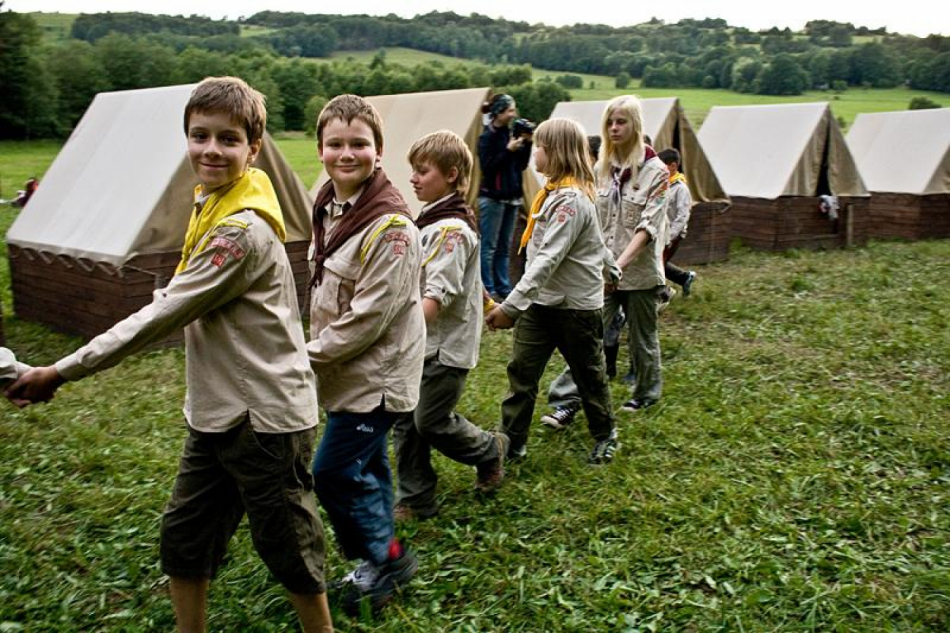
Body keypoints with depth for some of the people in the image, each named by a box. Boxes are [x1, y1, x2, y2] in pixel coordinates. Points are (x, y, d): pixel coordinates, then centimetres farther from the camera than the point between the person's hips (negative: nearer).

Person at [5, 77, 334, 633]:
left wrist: (61, 372, -16)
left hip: (266, 417, -9)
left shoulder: (242, 231, -24)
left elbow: (162, 317, -23)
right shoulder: (211, 204, 7)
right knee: (183, 536, 17)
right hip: (217, 412, 9)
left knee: (287, 545, 7)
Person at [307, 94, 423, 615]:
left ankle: (384, 556, 18)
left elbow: (370, 316, -23)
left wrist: (311, 355, -13)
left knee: (333, 472, -4)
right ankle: (382, 562, 36)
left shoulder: (390, 226, -23)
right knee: (364, 467, 18)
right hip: (346, 369, 9)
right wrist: (317, 348, 12)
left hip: (376, 373, -9)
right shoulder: (326, 206, 4)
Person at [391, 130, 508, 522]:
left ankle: (489, 450, 27)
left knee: (431, 421, 1)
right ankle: (414, 500, 20)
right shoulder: (430, 221, 11)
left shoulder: (451, 229, -18)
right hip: (420, 344, 9)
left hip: (446, 346, -9)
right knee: (405, 422, 9)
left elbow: (438, 295, -27)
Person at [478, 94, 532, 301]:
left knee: (504, 247, 12)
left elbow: (522, 165, 12)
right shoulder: (487, 137, -8)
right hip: (493, 197, -7)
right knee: (489, 246, -3)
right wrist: (509, 150, -18)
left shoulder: (510, 133, 10)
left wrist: (527, 143, 0)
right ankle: (488, 290, 3)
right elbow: (487, 167, -15)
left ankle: (503, 288, 18)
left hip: (511, 197, 7)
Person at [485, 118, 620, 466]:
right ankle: (512, 440, 12)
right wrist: (610, 268, 30)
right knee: (521, 371, 3)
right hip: (541, 302, 8)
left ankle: (605, 436, 32)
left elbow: (548, 259, -31)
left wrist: (511, 306, -36)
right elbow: (594, 239, 17)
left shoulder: (571, 200, -23)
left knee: (589, 374, 12)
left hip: (577, 306, -8)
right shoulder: (554, 192, 6)